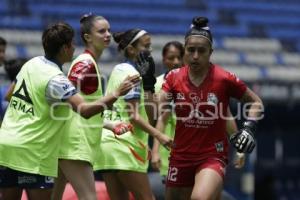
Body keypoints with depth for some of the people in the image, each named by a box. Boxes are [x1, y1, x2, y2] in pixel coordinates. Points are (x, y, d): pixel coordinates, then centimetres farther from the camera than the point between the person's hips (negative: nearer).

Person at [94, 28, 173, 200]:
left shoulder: (118, 70, 17)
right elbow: (133, 115, -16)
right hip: (123, 143, -9)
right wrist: (158, 135, -25)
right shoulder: (131, 73, -9)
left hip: (107, 140, 9)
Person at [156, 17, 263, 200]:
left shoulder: (225, 79, -8)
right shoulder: (174, 78, -1)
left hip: (213, 156, -4)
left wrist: (249, 128, -12)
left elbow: (256, 103, 5)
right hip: (180, 157, 4)